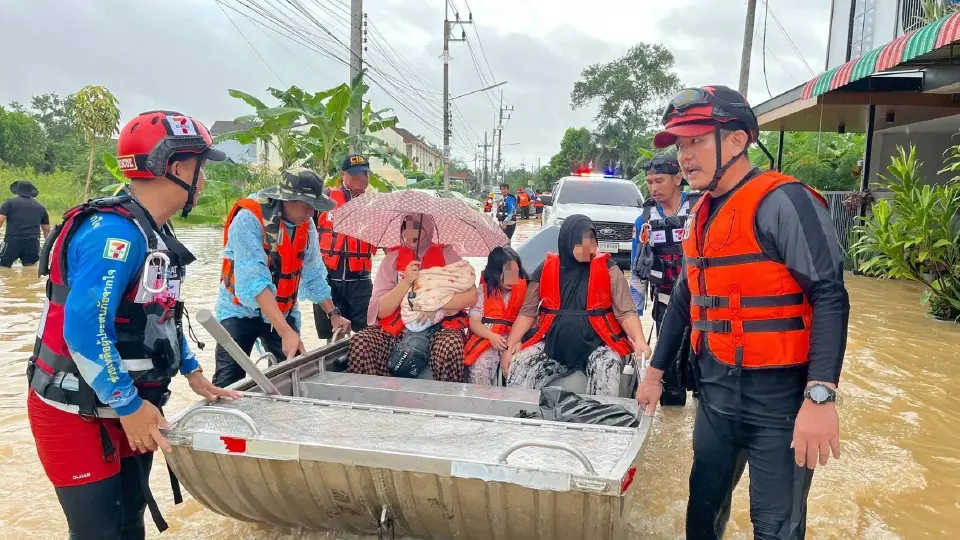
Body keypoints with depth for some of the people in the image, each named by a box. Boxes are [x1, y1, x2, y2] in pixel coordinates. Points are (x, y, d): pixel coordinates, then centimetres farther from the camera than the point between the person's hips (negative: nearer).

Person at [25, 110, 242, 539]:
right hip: (77, 414, -9)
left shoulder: (153, 234, 7)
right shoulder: (115, 232, -24)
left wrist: (194, 375, 15)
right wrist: (129, 405, -22)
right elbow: (84, 329, -29)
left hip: (126, 406, 9)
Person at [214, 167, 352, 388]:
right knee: (228, 384, -10)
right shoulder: (249, 219, -23)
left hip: (284, 313, 5)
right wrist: (286, 331, -40)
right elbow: (254, 280, -32)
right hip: (241, 310, -5)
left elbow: (313, 276, 5)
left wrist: (333, 314, 0)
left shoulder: (306, 225, -4)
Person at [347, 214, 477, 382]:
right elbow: (381, 311, -2)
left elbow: (471, 296, -8)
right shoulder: (392, 258, 6)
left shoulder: (447, 255, 4)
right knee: (360, 342, -27)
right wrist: (405, 282, -16)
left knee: (449, 344, -35)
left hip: (439, 327, -1)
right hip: (396, 328, 2)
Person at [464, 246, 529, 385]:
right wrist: (491, 336, -17)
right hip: (486, 339, 0)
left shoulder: (525, 290, 7)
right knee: (479, 368, -29)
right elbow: (474, 322, 3)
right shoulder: (483, 291, 6)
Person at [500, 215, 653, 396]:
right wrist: (510, 345, -3)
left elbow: (626, 312, -4)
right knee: (517, 369, -20)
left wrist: (639, 340, -24)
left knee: (606, 371, -33)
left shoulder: (608, 270, -2)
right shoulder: (546, 269, 2)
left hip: (597, 346, -2)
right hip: (553, 346, 2)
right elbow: (528, 313, 8)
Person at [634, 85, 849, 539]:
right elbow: (684, 299, 17)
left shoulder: (782, 202, -15)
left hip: (778, 397, -7)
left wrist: (820, 397, -28)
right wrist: (655, 372, 17)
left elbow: (830, 297, -20)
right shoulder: (702, 216, 10)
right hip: (715, 392, 8)